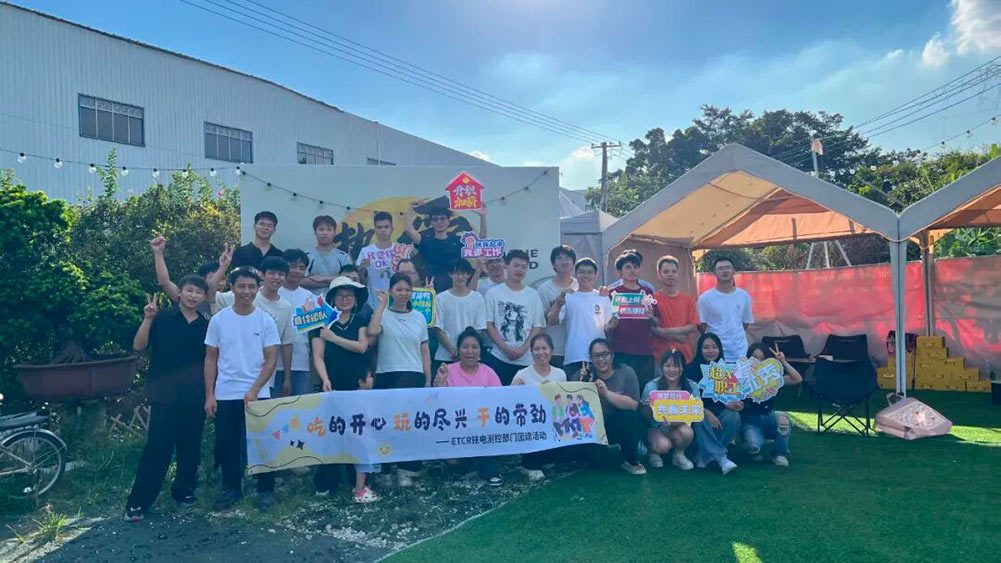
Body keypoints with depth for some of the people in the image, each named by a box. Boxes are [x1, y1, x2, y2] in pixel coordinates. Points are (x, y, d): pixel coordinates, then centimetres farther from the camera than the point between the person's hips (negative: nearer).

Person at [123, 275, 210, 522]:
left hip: (195, 398, 3)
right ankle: (137, 502, 7)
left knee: (190, 447, 11)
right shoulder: (162, 318, -1)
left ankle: (184, 489, 30)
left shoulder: (206, 326, 6)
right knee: (156, 448, -4)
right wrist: (147, 319, -22)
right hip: (165, 396, -3)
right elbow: (138, 346, -9)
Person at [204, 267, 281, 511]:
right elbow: (211, 359, 4)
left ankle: (265, 490, 17)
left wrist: (254, 390, -14)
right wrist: (209, 395, -1)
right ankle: (231, 489, 26)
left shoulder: (265, 320, -2)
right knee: (226, 445, 10)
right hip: (225, 395, 2)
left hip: (258, 394, -1)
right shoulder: (218, 319, 1)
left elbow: (271, 360, -4)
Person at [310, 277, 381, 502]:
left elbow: (362, 346, -6)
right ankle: (325, 483, 16)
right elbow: (318, 356, -2)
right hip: (333, 386, -1)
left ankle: (360, 487, -1)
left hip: (358, 386, 1)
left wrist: (333, 337, -7)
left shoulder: (360, 321, 10)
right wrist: (325, 379, -16)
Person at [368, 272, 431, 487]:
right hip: (387, 375, -2)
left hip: (414, 376, 2)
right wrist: (382, 304, -13)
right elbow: (372, 331, -21)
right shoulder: (383, 314, 2)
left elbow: (425, 351, 13)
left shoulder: (419, 317, 12)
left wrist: (428, 381, 8)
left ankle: (407, 470, 9)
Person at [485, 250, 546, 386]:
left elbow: (538, 327, 5)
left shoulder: (533, 295, 8)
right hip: (499, 358, -1)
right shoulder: (493, 293, 4)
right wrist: (505, 348, -10)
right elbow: (489, 324, 1)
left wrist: (523, 349, -8)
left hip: (526, 359, 1)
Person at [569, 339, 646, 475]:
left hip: (622, 427, 0)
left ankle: (632, 461, -7)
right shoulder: (584, 374, -8)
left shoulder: (626, 372, -10)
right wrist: (582, 384, -27)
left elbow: (634, 405, -21)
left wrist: (606, 392, -31)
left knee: (628, 416, -31)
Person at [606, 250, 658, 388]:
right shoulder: (613, 293, 4)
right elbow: (606, 326, 5)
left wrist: (651, 317, -7)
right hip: (621, 352, -3)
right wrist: (610, 326, -17)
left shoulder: (647, 292, 13)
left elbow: (656, 323, 14)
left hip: (645, 352, 3)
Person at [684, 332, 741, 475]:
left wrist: (731, 404, -25)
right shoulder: (691, 369, -10)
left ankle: (705, 455, -20)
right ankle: (720, 457, -35)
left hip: (720, 411, 3)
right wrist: (707, 413, -29)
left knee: (733, 416, -28)